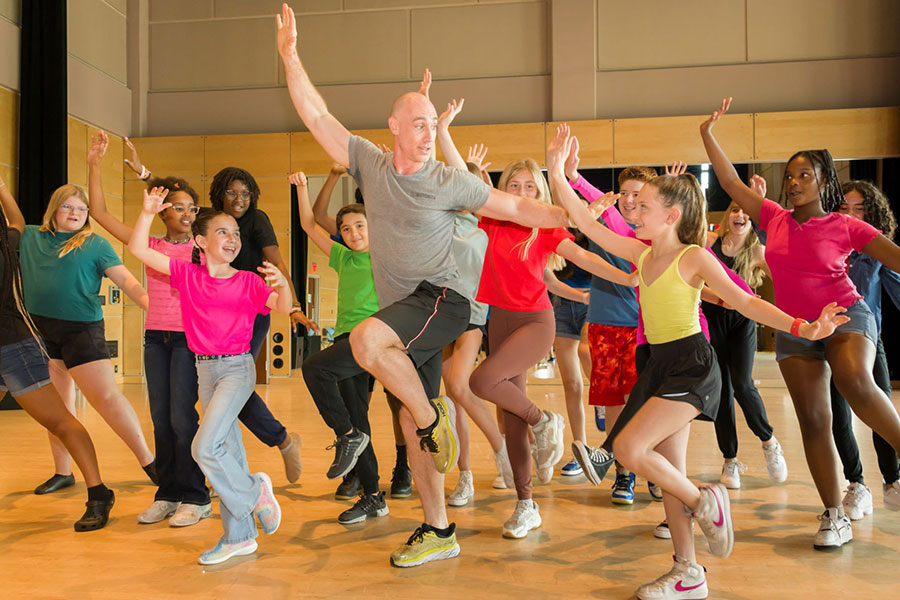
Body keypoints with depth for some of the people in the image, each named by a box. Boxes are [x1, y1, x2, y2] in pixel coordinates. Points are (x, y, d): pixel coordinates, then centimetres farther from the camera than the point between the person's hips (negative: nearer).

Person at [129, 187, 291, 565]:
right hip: (205, 369, 4)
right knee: (227, 450, 9)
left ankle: (254, 491, 9)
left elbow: (283, 308, -14)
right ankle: (240, 536, 18)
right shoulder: (187, 275, 4)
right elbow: (138, 250, 0)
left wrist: (282, 285, -34)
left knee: (205, 447, -17)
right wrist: (148, 212, -12)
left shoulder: (247, 281, -3)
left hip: (238, 367, -4)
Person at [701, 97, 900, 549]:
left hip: (845, 316, -3)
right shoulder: (775, 219, 4)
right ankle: (835, 517, 12)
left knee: (855, 383, -36)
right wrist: (708, 136, 6)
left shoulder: (845, 227, -6)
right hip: (794, 328, 4)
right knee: (812, 420, 2)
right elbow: (731, 184, 7)